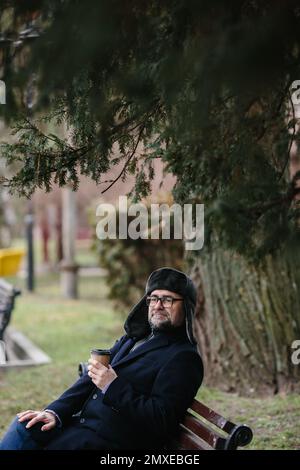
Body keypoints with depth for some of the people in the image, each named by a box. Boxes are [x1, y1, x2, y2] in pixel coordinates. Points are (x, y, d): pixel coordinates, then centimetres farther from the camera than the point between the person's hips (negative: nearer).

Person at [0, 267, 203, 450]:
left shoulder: (184, 358, -8)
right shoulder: (132, 338, 18)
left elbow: (160, 421, -16)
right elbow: (91, 379, 13)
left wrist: (113, 386, -18)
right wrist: (55, 412, -2)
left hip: (112, 440, -8)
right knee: (24, 425, -10)